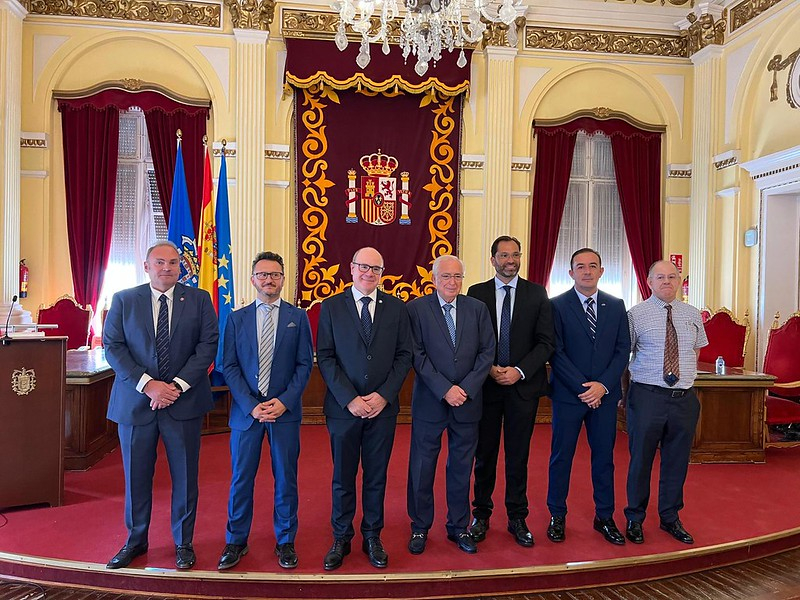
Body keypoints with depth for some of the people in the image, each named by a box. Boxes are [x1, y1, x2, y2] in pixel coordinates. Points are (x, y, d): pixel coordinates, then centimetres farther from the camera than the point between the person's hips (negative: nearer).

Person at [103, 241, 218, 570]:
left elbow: (208, 344, -4)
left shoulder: (199, 299, 2)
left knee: (185, 476, 8)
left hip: (184, 401, -1)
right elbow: (113, 347, -2)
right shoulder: (123, 300, 4)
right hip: (135, 402, 1)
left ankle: (183, 542, 26)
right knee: (136, 475, 12)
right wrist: (147, 384, -14)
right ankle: (135, 540, 33)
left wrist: (178, 385, -14)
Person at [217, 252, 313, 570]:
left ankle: (285, 541, 26)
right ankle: (236, 541, 28)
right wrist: (251, 405, -10)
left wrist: (284, 401, -12)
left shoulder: (298, 317, 3)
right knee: (241, 478, 9)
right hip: (245, 410, 1)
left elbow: (305, 364, 0)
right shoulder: (237, 318, 6)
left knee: (286, 478, 8)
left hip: (285, 410, -1)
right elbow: (229, 366, 1)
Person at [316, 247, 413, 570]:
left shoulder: (397, 308, 4)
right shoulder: (331, 307, 0)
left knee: (376, 476, 12)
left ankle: (372, 537, 30)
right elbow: (325, 357, -4)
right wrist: (349, 399, -12)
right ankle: (341, 538, 29)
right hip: (343, 407, -1)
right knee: (343, 477, 11)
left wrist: (383, 395, -9)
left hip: (383, 407, 1)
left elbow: (404, 356, 2)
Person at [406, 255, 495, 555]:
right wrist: (445, 389, -15)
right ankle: (420, 528, 27)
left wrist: (466, 388, -10)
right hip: (430, 401, -2)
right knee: (422, 467, 9)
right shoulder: (416, 308, -3)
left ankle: (458, 527, 31)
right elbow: (417, 355, -8)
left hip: (468, 401, 2)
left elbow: (487, 352, 1)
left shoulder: (478, 309, 5)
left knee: (461, 468, 14)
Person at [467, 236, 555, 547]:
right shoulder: (476, 293, 4)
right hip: (486, 384, 0)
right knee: (484, 454, 9)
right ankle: (481, 515, 25)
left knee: (518, 456, 9)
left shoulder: (537, 293, 3)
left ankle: (517, 518, 24)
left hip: (523, 385, 0)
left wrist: (520, 370, -12)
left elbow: (546, 341, -1)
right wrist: (489, 369, -11)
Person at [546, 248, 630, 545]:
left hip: (605, 394, 3)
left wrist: (603, 385, -10)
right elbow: (555, 353, -9)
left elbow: (623, 350, 3)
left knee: (604, 456, 12)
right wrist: (582, 388, -14)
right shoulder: (557, 305, -4)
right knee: (561, 456, 7)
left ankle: (604, 517, 27)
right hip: (568, 394, -3)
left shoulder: (616, 306, 6)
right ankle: (557, 516, 22)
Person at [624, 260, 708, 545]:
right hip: (647, 396, -4)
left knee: (677, 461, 15)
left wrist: (685, 375, 12)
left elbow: (696, 350, 23)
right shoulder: (636, 314, -4)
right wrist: (623, 392, -3)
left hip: (684, 398, 4)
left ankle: (670, 518, 34)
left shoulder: (693, 315, 9)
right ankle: (635, 519, 25)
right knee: (641, 460, 6)